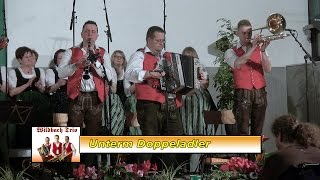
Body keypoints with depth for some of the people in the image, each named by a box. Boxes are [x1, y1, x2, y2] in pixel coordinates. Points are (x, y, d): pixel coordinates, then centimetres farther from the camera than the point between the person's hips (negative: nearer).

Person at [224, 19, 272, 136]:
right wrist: (252, 48, -19)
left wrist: (263, 51, -15)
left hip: (260, 93, 3)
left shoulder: (259, 48, 14)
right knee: (243, 131, -10)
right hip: (242, 94, -3)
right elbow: (237, 64, -17)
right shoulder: (231, 52, 6)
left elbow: (268, 69, -1)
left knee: (258, 130, 4)